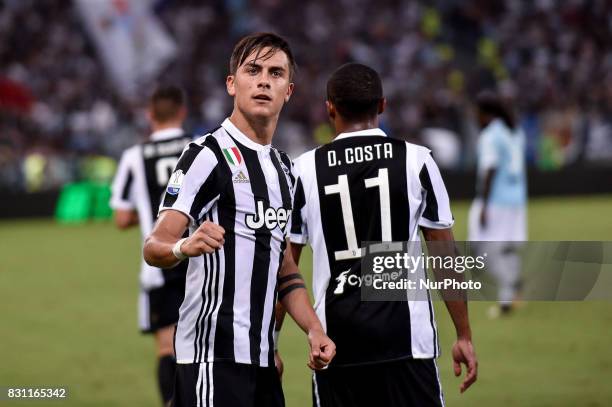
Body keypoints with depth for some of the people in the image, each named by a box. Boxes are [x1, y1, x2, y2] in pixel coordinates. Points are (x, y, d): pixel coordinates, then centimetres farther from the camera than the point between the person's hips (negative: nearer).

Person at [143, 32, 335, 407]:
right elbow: (154, 246, -14)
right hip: (214, 355, -8)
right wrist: (184, 247, -36)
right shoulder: (209, 155, -7)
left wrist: (314, 329, 11)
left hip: (262, 359, 8)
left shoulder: (284, 167, 19)